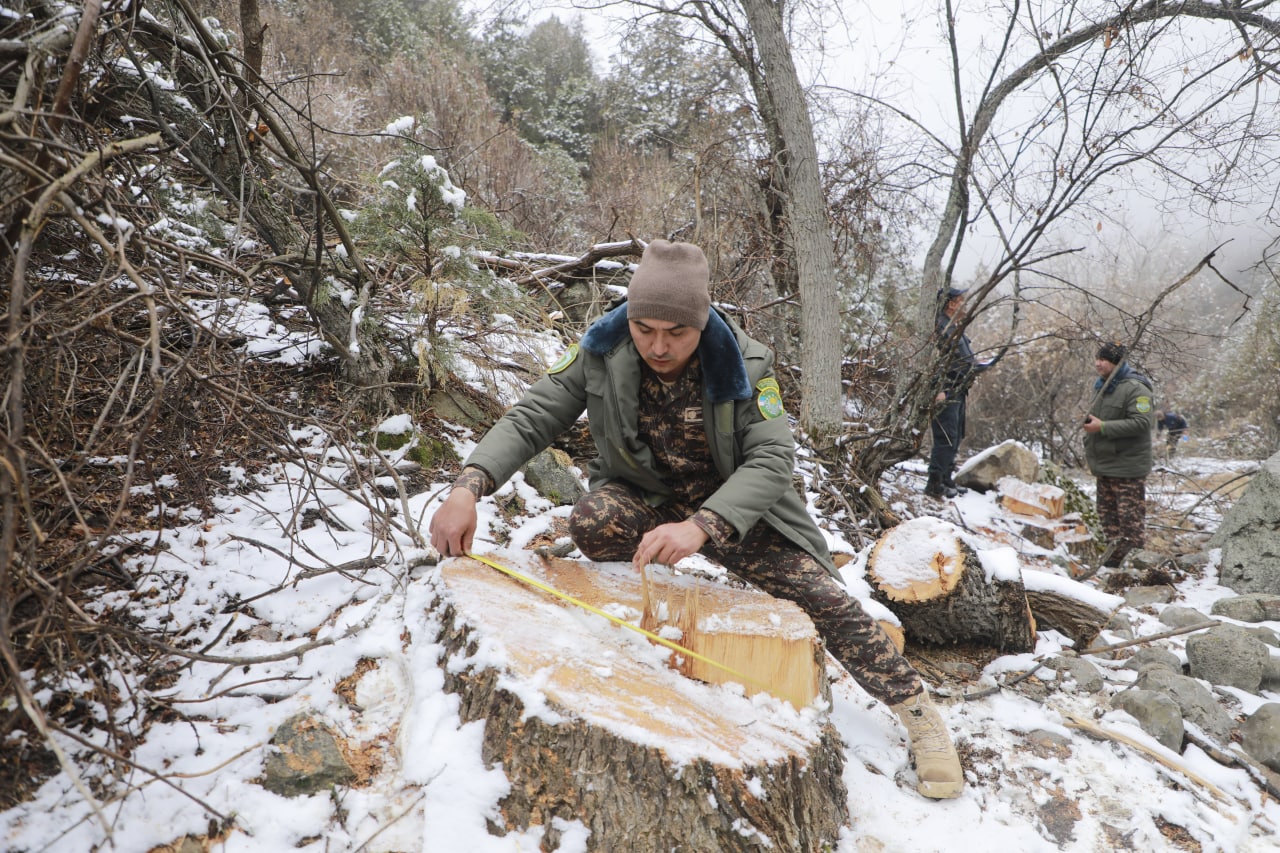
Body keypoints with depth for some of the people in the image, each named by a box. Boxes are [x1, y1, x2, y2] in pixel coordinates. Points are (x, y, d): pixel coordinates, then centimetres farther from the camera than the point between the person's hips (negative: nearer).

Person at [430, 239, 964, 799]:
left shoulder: (745, 364, -21)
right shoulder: (601, 353, -17)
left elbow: (773, 459, -29)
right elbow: (528, 420, -17)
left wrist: (700, 527, -47)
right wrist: (468, 486, -37)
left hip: (734, 506, -1)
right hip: (645, 500, 1)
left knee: (821, 596, -12)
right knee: (591, 521, -33)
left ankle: (919, 714, 8)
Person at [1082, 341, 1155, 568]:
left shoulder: (1135, 389, -13)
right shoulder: (1100, 387, 16)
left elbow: (1141, 422, -24)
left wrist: (1103, 427, -24)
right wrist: (1091, 456, 20)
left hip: (1128, 468, -9)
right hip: (1104, 466, 9)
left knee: (1130, 518, -7)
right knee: (1107, 514, 15)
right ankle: (1112, 561, 25)